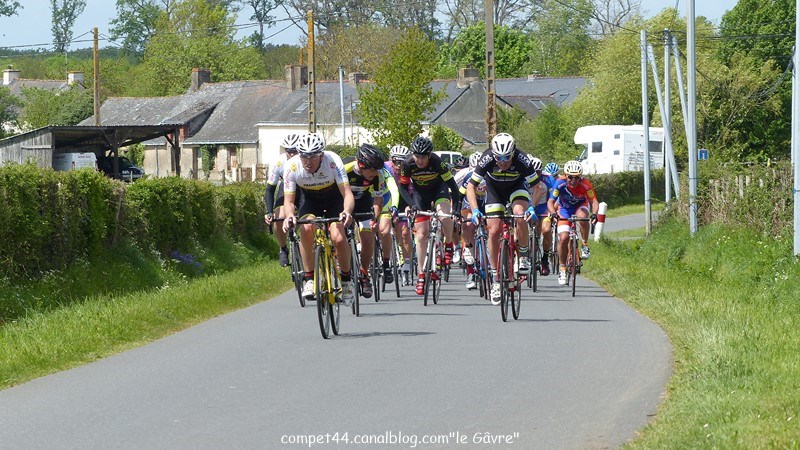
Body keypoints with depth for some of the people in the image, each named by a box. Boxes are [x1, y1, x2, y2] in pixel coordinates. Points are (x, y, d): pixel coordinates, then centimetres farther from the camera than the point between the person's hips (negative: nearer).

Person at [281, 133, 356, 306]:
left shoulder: (333, 161, -33)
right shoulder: (292, 167, -28)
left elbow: (347, 194, -36)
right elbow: (288, 200, -24)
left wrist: (347, 212, -57)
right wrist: (289, 216, -46)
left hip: (334, 197, -1)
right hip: (309, 199, 1)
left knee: (338, 238, -23)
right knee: (306, 228, -30)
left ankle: (346, 279, 3)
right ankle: (309, 278, -18)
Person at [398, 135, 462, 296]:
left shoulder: (436, 162, -30)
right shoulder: (408, 165, -24)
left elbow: (451, 183, -25)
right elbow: (403, 187, -11)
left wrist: (457, 206, -31)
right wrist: (411, 204, -25)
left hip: (439, 189, -2)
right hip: (420, 193, 2)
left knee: (444, 215, -34)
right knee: (422, 234, -4)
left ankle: (449, 245, -5)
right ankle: (421, 275, 5)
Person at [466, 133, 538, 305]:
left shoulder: (521, 160, -33)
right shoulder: (487, 159, -32)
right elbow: (471, 186, -24)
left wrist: (532, 207, -38)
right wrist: (475, 210, -37)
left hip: (516, 187, -1)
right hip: (494, 189, 1)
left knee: (520, 215, -31)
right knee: (494, 231, -9)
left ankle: (524, 256, -9)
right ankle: (496, 279, 2)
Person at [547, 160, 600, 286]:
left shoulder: (585, 185, -29)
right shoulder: (560, 184, -28)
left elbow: (594, 201, -29)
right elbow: (550, 202, -28)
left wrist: (594, 214, -50)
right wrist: (553, 213, -49)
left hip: (580, 206, -1)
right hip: (564, 209, 1)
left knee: (582, 216, -37)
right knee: (563, 238, -16)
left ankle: (585, 245, -15)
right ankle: (562, 268, 2)